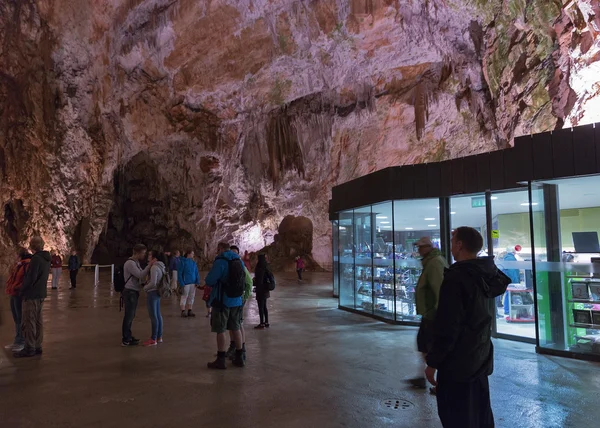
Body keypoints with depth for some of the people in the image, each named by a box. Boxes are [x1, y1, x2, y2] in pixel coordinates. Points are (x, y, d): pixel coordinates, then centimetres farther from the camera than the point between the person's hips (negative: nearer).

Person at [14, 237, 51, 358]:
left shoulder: (36, 259, -19)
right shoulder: (46, 259, 10)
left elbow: (30, 278, -20)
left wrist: (21, 291, -7)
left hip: (31, 295, -9)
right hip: (41, 294, 9)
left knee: (28, 322, -1)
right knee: (38, 321, 13)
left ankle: (29, 348, 5)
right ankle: (37, 347, 20)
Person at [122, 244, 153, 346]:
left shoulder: (136, 262, 13)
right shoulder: (130, 263, -17)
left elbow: (140, 275, 15)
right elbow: (140, 275, -23)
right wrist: (150, 265, -21)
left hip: (134, 292, 10)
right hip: (130, 292, -10)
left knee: (130, 315, 16)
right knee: (129, 316, -3)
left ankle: (128, 336, 27)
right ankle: (126, 340, 5)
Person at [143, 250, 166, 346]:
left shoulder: (154, 267, -18)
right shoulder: (161, 267, 11)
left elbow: (153, 283, -22)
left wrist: (145, 288, -6)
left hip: (153, 293, -10)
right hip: (157, 292, 10)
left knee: (153, 316, -2)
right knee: (158, 315, 15)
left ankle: (153, 339, 5)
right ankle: (159, 337, 24)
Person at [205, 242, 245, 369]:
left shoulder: (220, 261, -15)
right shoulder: (239, 260, 7)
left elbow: (210, 281, -18)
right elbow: (243, 279, 16)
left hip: (222, 301, -7)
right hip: (237, 300, 7)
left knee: (220, 330, 3)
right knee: (235, 328, 15)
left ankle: (221, 360, 9)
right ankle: (239, 357, 23)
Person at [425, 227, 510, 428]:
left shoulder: (455, 278, -21)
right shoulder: (486, 274, 2)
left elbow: (447, 327, -23)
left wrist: (433, 362, -15)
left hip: (457, 363, -9)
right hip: (481, 359, 9)